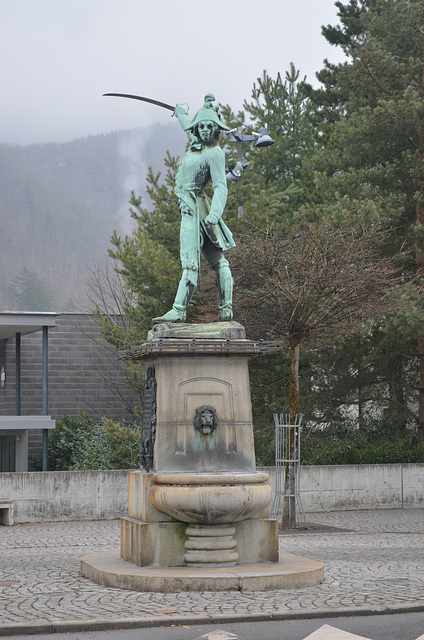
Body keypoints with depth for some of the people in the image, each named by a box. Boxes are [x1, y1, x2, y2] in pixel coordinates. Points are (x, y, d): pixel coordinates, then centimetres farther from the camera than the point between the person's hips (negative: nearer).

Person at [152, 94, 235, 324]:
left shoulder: (214, 153, -14)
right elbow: (188, 124, 34)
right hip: (189, 207, 9)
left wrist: (214, 213, -36)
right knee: (217, 260, 8)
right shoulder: (198, 141, 11)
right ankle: (226, 308, 9)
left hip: (194, 208, -9)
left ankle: (179, 311, -20)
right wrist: (179, 111, 53)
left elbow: (220, 187, -22)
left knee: (190, 262, -14)